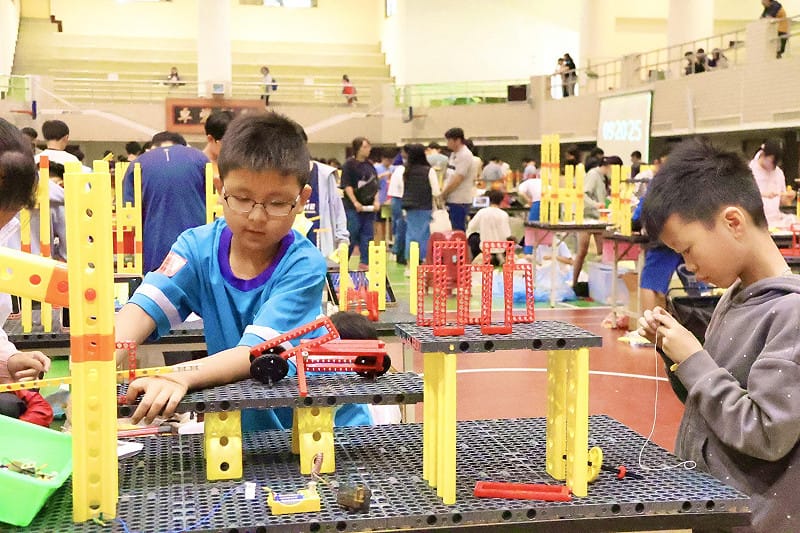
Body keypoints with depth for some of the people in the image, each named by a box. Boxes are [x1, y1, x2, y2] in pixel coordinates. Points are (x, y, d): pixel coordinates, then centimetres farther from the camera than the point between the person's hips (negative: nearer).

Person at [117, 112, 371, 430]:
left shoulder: (303, 266, -19)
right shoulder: (198, 248, -8)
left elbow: (257, 352, -27)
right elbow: (144, 308, -20)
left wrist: (182, 378, -44)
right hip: (243, 428, 4)